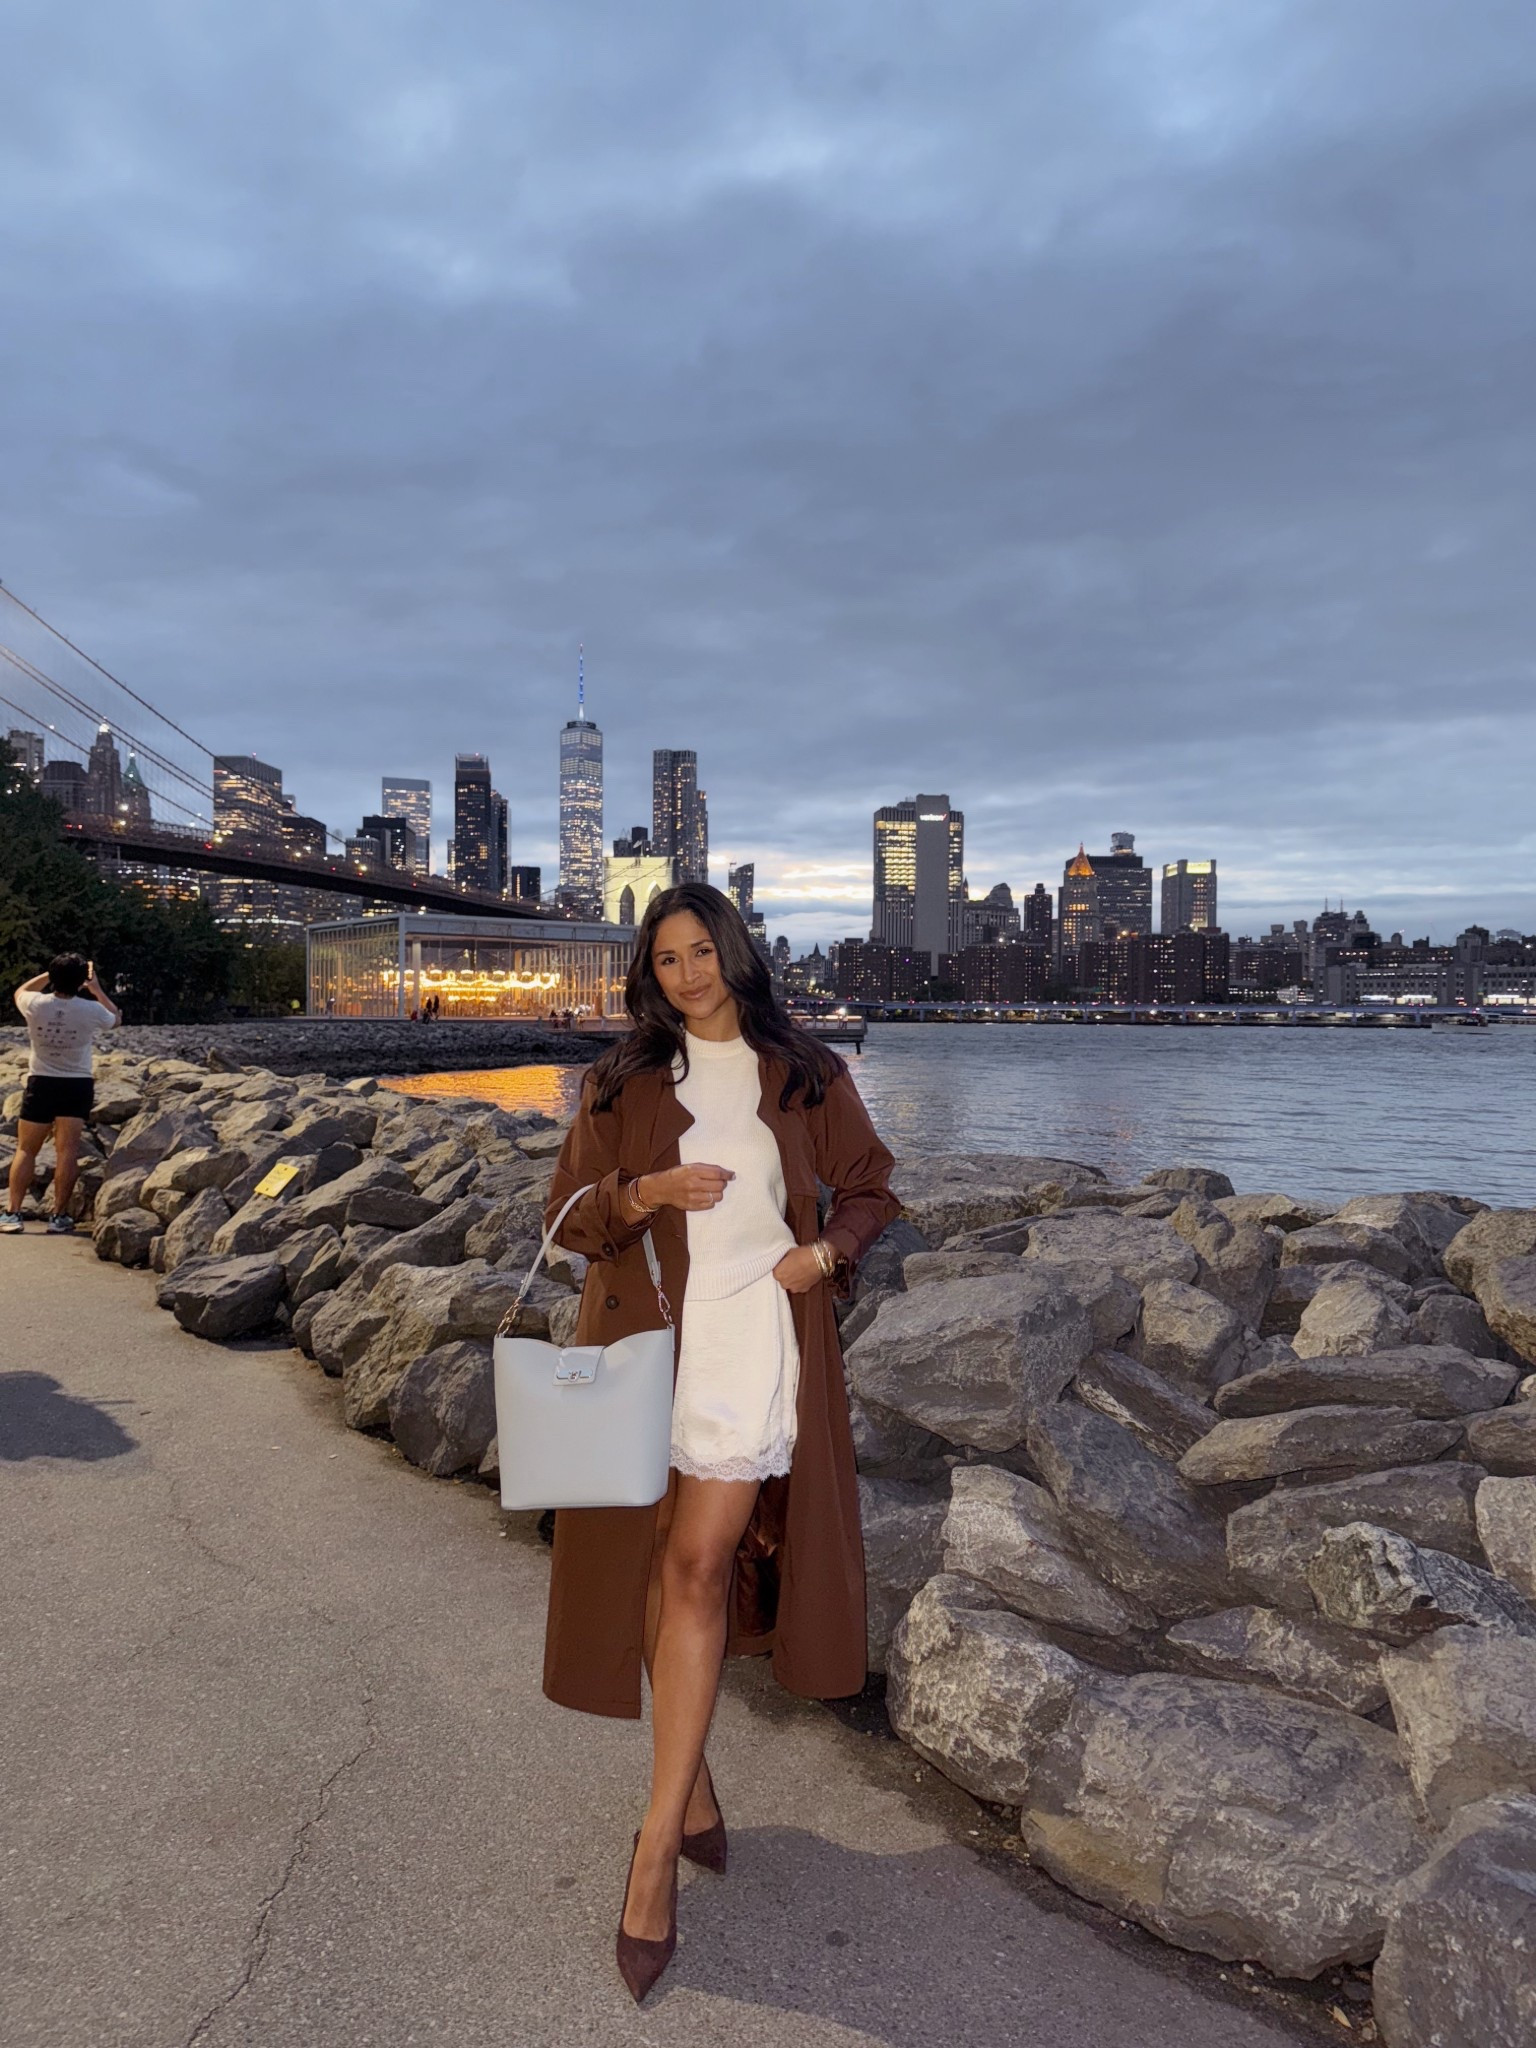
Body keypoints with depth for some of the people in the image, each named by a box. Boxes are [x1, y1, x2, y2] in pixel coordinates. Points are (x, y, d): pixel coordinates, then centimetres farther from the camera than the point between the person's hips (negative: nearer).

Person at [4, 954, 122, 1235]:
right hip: (78, 1085, -1)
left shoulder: (36, 1005, -9)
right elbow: (116, 1018, 13)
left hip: (41, 1083, 1)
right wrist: (96, 988, 16)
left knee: (26, 1150, 9)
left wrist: (51, 974, 16)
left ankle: (13, 1213, 6)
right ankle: (59, 1216, -2)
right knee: (67, 1151, -2)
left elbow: (20, 991, 17)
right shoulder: (91, 1010, -11)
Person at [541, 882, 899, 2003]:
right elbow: (568, 1212, 7)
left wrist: (826, 1249, -7)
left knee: (700, 1567, -8)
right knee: (656, 1567, 8)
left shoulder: (807, 1072, 5)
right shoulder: (623, 1080, 8)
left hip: (753, 1333, -2)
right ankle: (694, 1794, 29)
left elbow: (871, 1188, 13)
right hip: (645, 1335, 2)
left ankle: (657, 1849, 2)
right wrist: (644, 1192, -12)